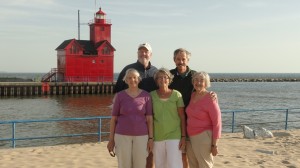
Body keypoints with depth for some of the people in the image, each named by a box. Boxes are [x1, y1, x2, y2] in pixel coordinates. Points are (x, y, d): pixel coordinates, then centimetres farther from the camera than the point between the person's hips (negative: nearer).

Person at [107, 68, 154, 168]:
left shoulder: (146, 96, -1)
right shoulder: (119, 96, -2)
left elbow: (149, 119, 0)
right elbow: (113, 119, 1)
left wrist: (151, 138, -5)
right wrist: (111, 139, -1)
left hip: (141, 136, 1)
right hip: (122, 135, 0)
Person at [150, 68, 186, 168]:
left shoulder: (176, 95, -2)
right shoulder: (152, 95, 1)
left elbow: (182, 117, 0)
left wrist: (183, 137, -4)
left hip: (174, 136, -2)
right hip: (157, 136, 2)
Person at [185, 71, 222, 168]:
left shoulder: (210, 99, -12)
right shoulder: (192, 96, 6)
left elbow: (217, 123, -12)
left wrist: (214, 144, -13)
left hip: (204, 138, -7)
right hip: (190, 137, 7)